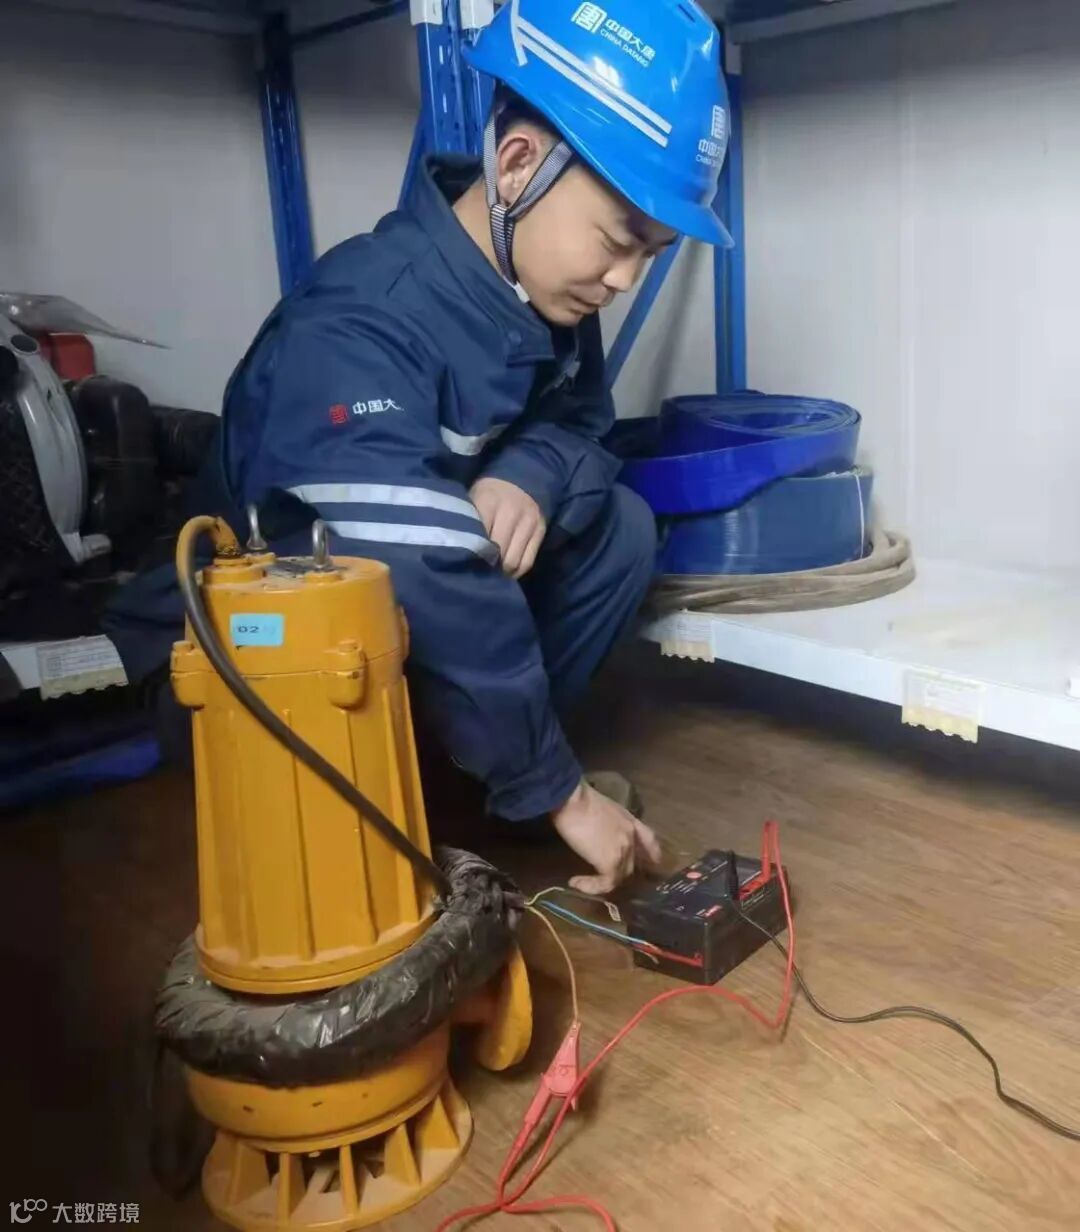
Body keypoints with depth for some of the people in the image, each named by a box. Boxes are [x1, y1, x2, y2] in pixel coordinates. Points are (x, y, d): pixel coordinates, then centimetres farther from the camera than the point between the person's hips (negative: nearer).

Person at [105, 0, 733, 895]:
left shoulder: (542, 284, -8)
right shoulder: (358, 333, -34)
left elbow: (580, 422, 2)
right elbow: (434, 592, -40)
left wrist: (529, 478, -24)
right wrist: (558, 791, -33)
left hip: (412, 602, 8)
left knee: (619, 525, -8)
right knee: (421, 597, -38)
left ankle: (478, 762, -2)